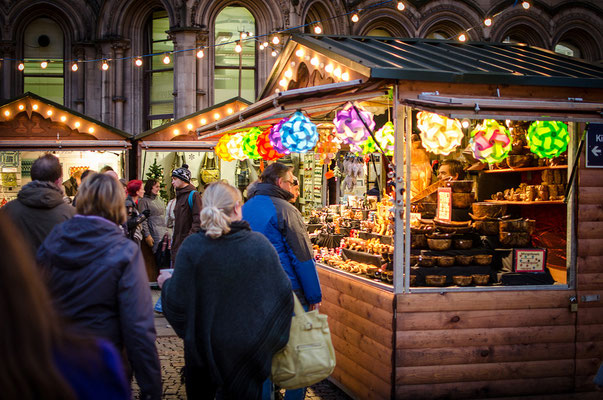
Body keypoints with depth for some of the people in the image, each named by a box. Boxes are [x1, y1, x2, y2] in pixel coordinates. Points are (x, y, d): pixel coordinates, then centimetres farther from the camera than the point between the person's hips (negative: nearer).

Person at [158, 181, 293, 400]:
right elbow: (283, 292, -7)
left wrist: (166, 283, 7)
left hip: (204, 347, -1)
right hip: (249, 347, 1)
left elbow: (178, 304, -14)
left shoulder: (192, 247, -17)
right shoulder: (260, 243, -12)